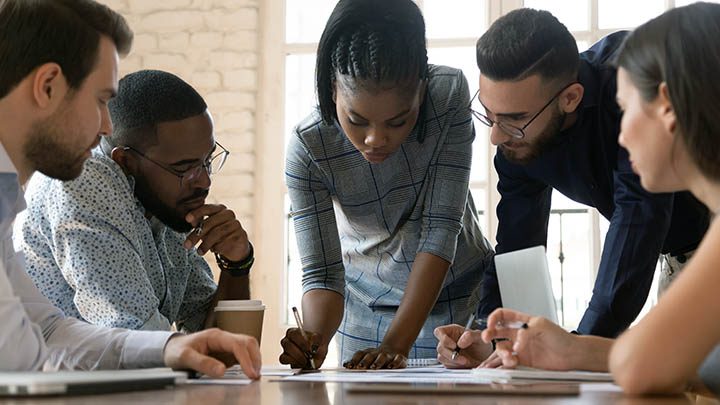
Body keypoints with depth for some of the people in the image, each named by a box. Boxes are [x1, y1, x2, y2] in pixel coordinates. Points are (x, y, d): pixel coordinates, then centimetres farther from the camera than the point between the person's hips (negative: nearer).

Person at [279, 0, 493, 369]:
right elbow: (321, 271, -23)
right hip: (367, 305, 0)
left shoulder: (450, 94, -27)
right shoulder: (308, 149, -26)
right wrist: (315, 338, -45)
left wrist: (397, 344, -36)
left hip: (460, 293, 0)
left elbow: (441, 228, -28)